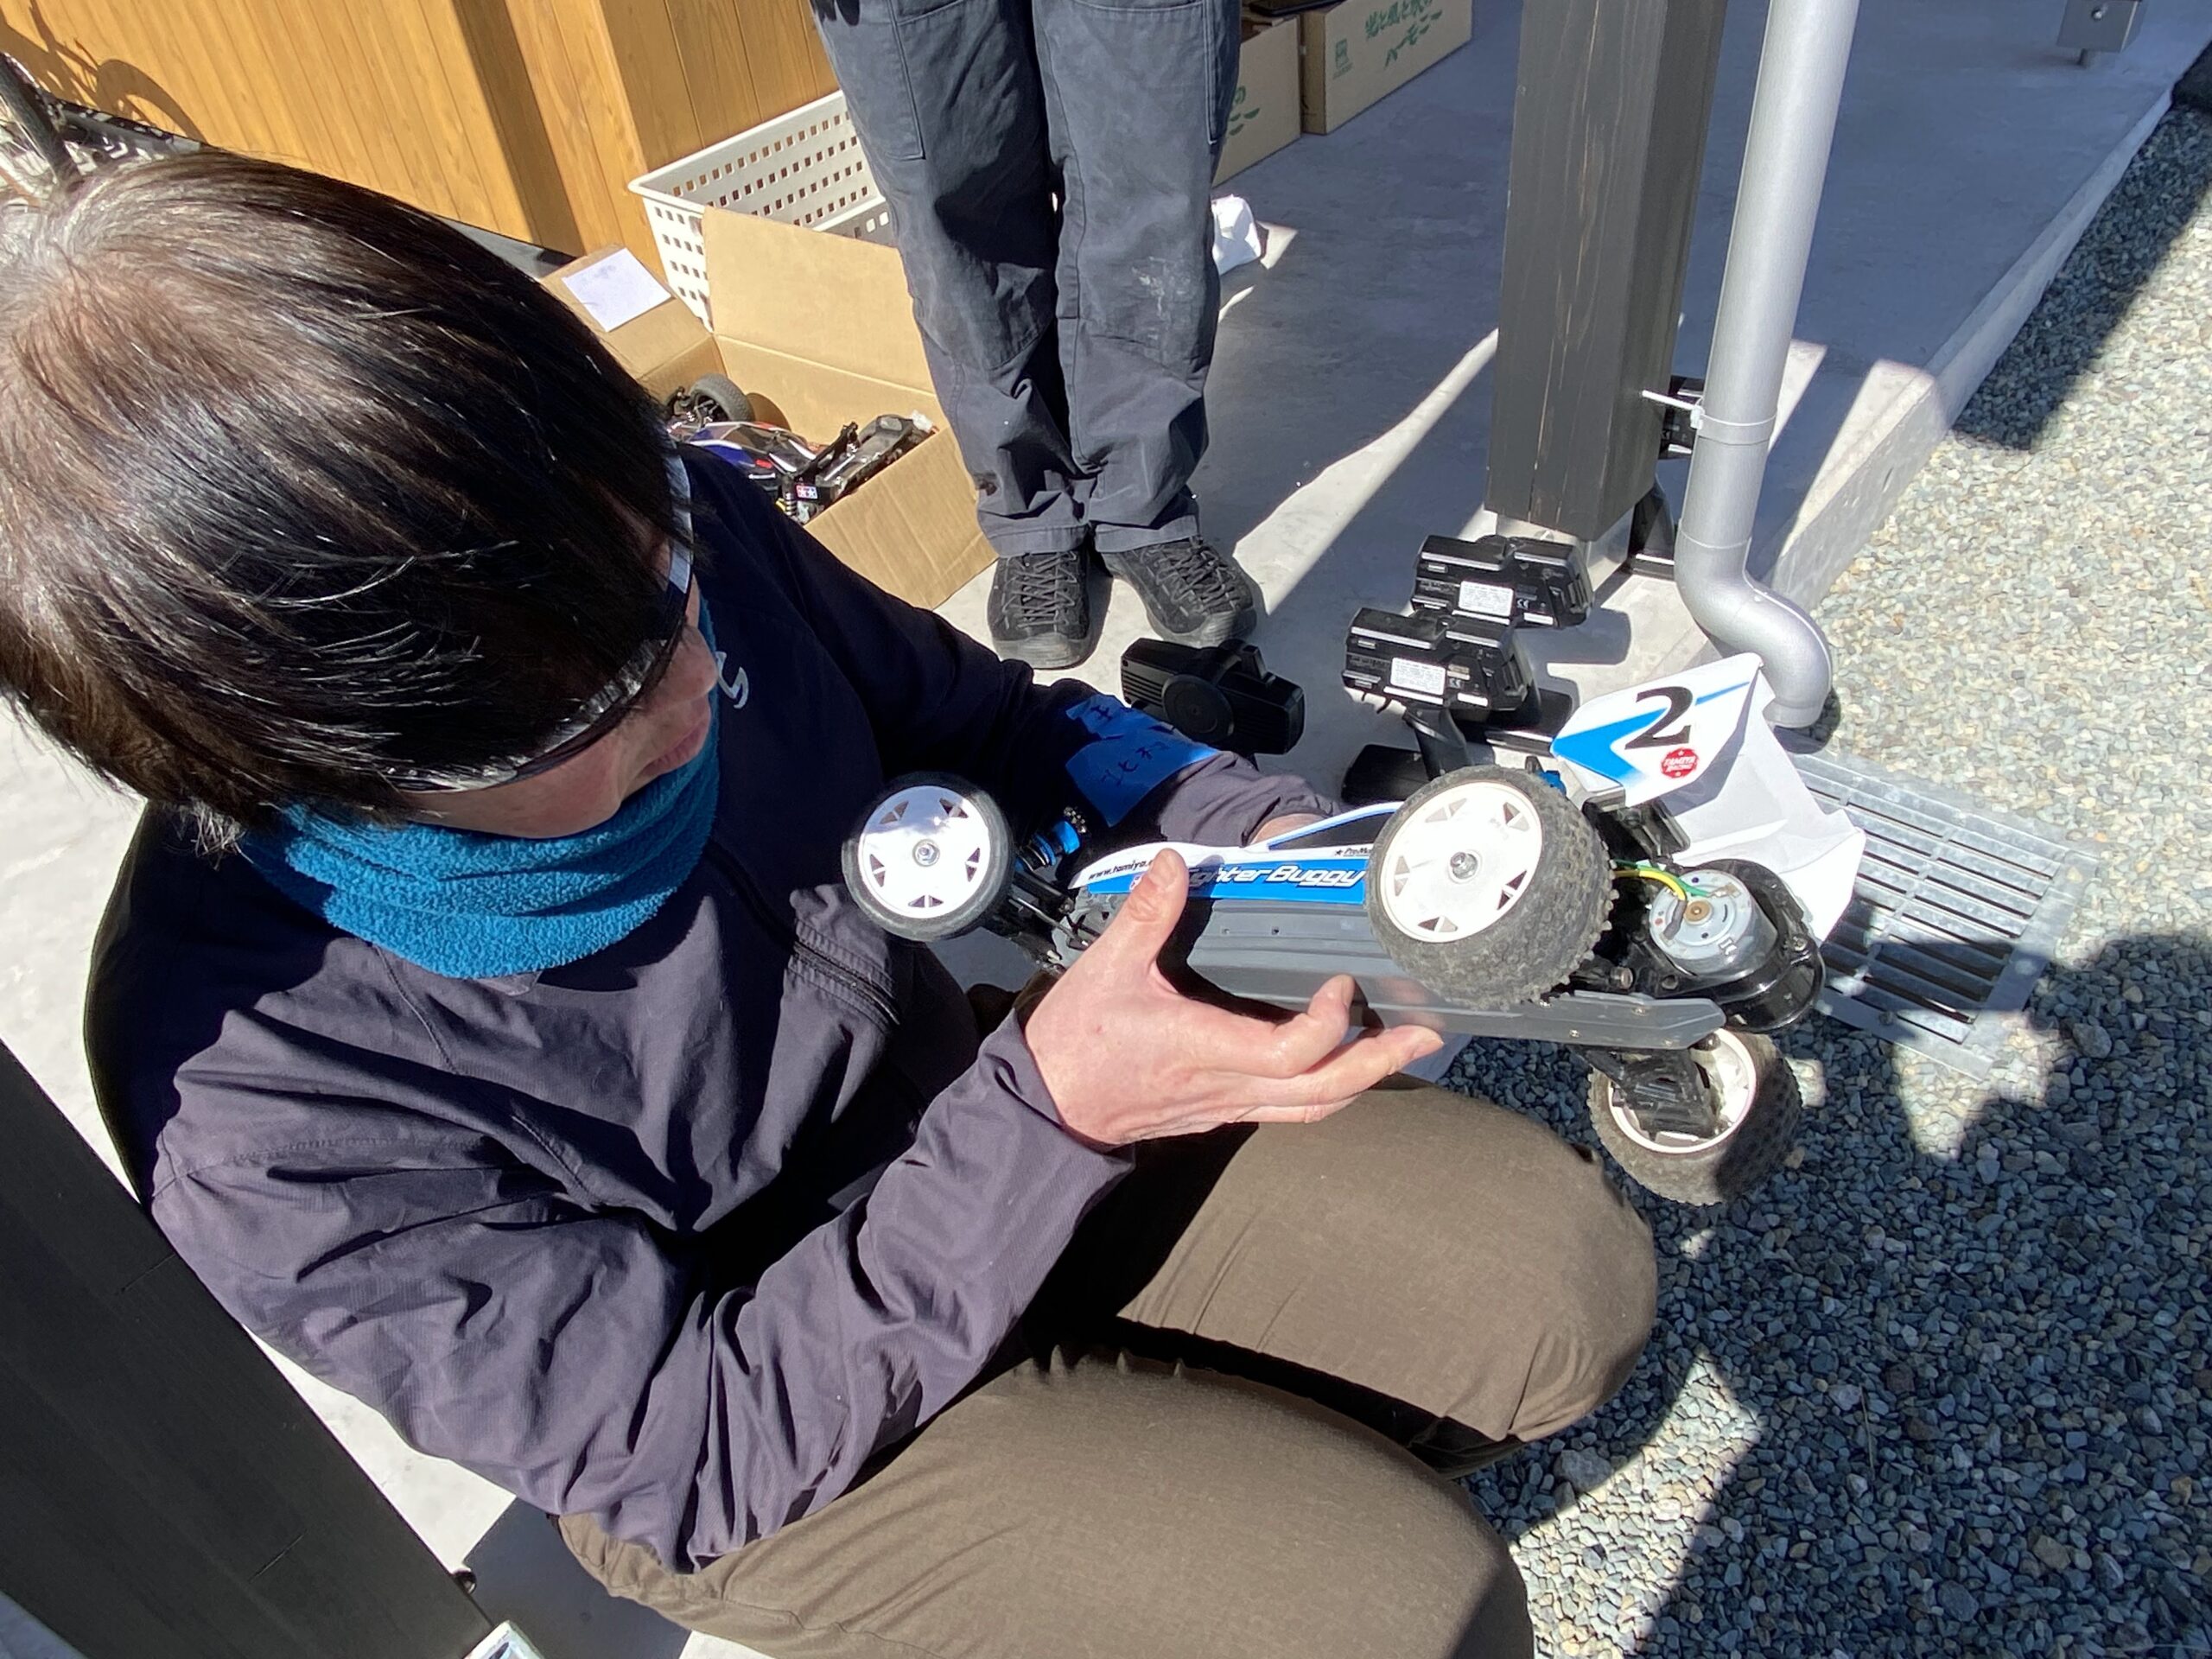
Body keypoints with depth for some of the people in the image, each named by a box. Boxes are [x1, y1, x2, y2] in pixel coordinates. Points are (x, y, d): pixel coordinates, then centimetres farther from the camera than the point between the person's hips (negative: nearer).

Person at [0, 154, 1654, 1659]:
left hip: (962, 1102, 5)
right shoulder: (260, 1125, -31)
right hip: (764, 1452, -4)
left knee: (1564, 1271, -2)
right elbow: (702, 1446, -21)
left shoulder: (672, 534, -18)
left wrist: (1266, 831, -16)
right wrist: (1051, 1111, -32)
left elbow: (974, 713, -1)